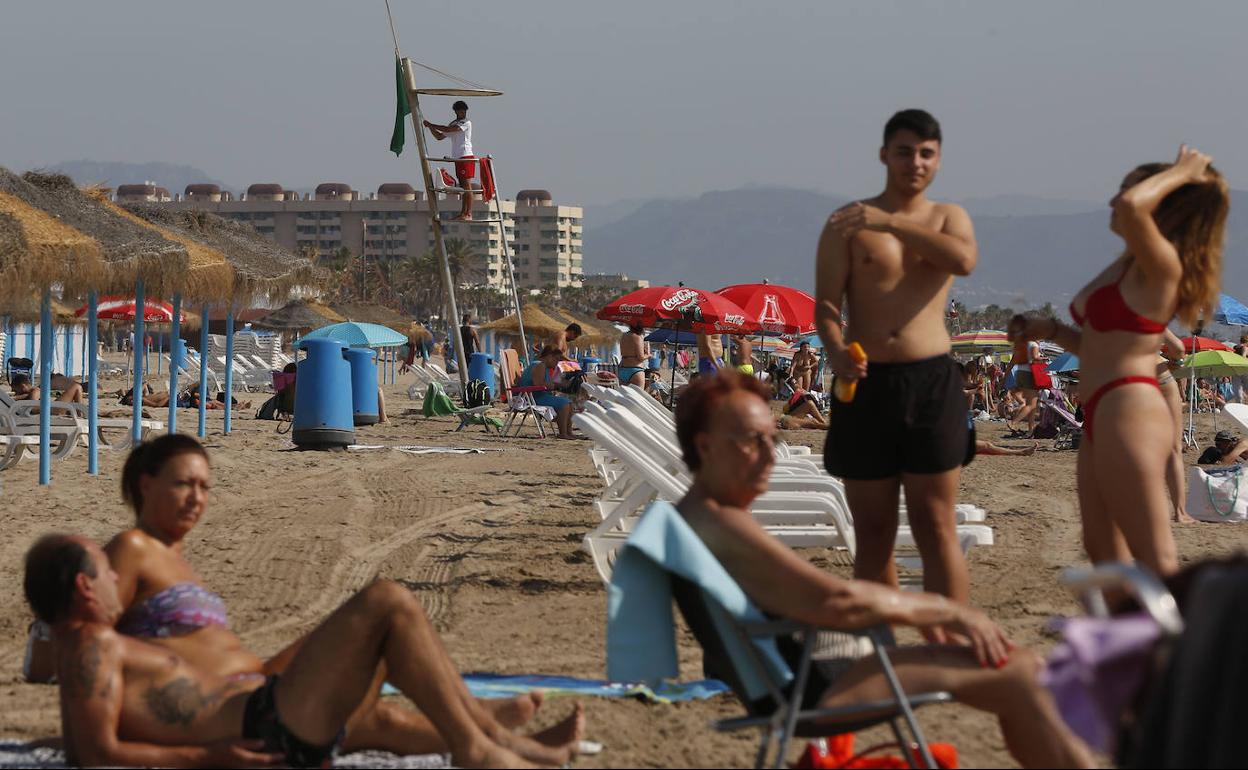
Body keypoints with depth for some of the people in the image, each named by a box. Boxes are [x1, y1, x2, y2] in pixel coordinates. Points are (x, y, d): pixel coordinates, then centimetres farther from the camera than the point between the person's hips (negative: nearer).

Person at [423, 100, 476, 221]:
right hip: (458, 158, 8)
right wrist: (430, 127, 6)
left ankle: (469, 214, -15)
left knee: (467, 185, -11)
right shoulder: (453, 124, 19)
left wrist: (431, 125, -10)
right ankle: (463, 213, 10)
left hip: (466, 157, -8)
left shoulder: (466, 123, -6)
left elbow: (447, 129, -17)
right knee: (462, 187, 9)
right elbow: (439, 136, 21)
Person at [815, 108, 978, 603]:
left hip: (932, 381, 0)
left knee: (936, 528, -3)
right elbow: (826, 303, -1)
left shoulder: (948, 218, 11)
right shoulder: (848, 223, 7)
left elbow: (964, 260, -13)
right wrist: (836, 350, -22)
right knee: (873, 534, 5)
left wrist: (892, 223, -18)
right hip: (866, 383, 0)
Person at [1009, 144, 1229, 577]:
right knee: (1102, 547, 16)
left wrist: (1180, 173, -17)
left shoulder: (1161, 265, -13)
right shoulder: (1126, 266, 18)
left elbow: (1132, 206, -33)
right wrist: (1052, 331, 14)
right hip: (1103, 416, 11)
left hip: (1130, 414, -11)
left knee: (1154, 556, -10)